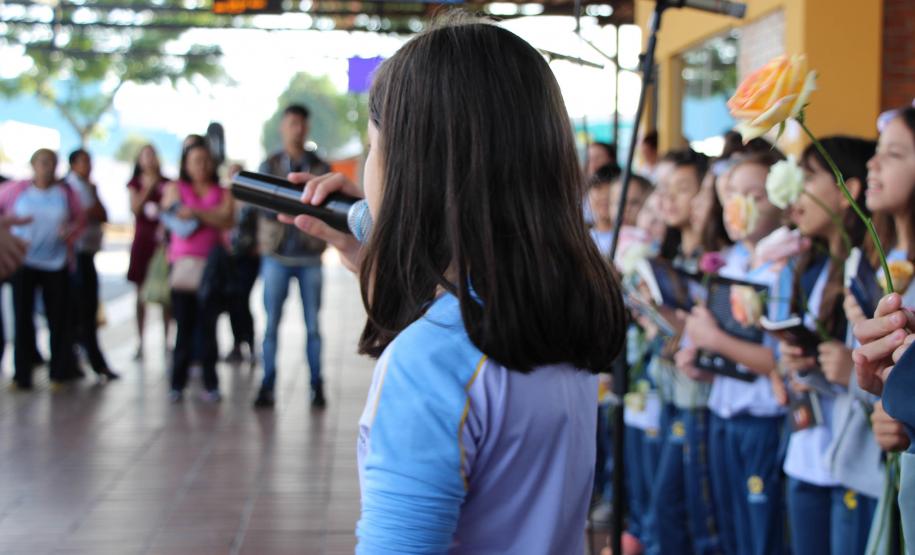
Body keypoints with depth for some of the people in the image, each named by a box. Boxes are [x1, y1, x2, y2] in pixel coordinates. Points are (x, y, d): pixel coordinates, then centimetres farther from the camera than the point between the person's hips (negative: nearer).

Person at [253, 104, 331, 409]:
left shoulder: (320, 167, 6)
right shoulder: (269, 165, 5)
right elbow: (265, 207, -4)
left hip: (310, 255, 0)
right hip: (276, 254, 0)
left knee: (313, 324, 2)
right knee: (271, 323, 2)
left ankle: (317, 386, 8)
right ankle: (267, 386, 8)